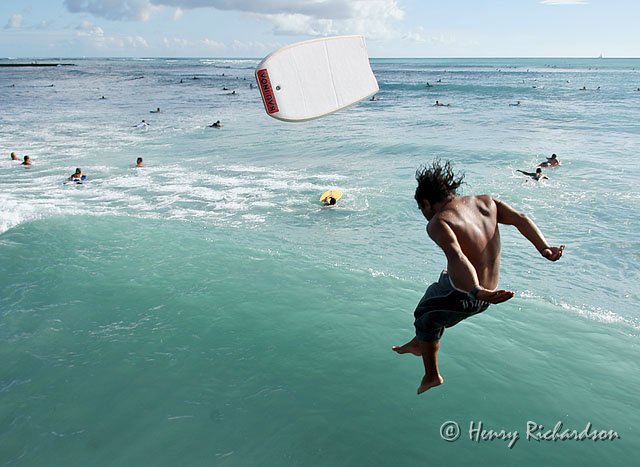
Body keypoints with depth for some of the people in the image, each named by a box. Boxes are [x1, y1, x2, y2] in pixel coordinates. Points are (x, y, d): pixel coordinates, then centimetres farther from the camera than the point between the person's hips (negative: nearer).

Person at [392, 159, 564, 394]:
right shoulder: (485, 201, 3)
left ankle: (432, 375, 36)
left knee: (424, 318, 23)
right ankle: (419, 344, 55)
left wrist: (476, 291, -45)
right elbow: (520, 219, -4)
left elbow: (456, 257, -34)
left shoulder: (438, 223, -19)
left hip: (462, 296, -8)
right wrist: (544, 248, -9)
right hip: (485, 296, 8)